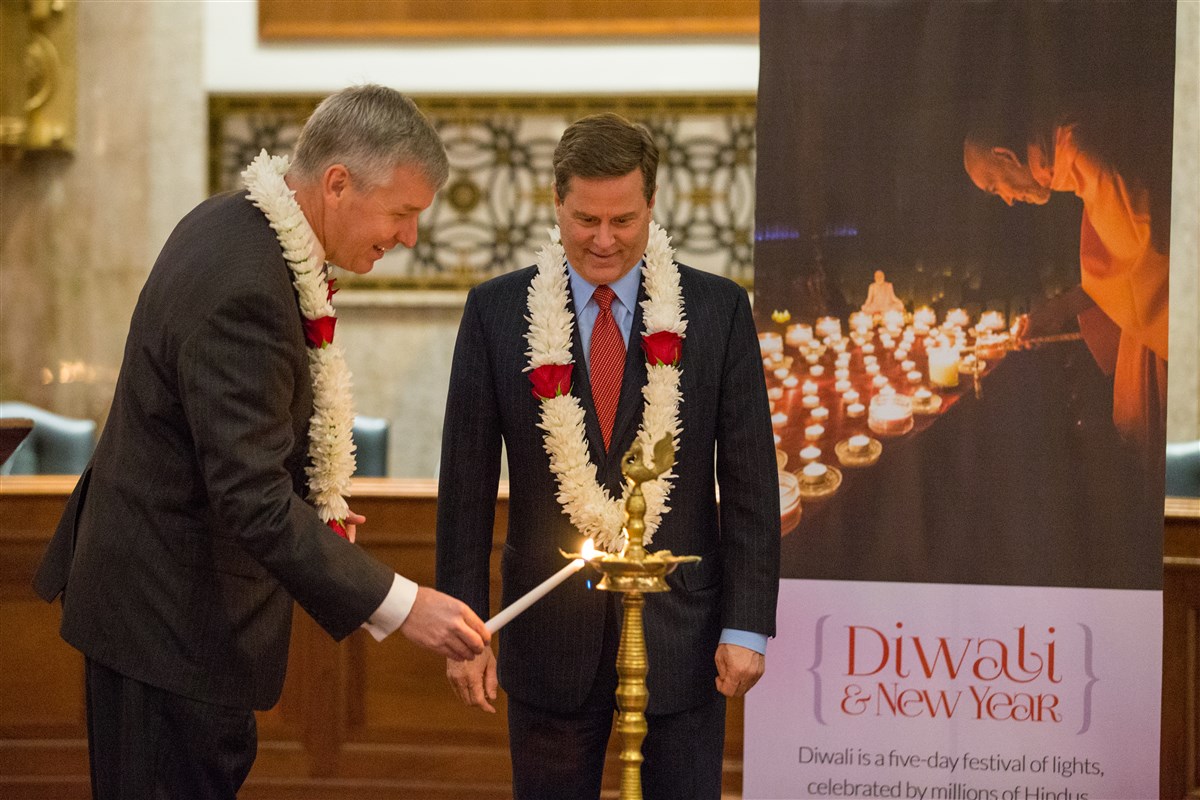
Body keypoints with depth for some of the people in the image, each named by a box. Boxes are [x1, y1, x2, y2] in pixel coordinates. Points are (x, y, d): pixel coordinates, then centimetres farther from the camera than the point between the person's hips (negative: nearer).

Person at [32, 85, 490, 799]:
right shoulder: (245, 291, -28)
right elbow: (254, 502, -31)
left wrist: (312, 504, 11)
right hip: (173, 612, -11)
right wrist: (402, 606, -32)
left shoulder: (231, 222, 4)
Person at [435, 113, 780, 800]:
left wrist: (747, 627, -4)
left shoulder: (718, 310, 0)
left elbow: (750, 480, 1)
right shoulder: (497, 312, 1)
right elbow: (466, 483, 3)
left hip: (682, 631, 0)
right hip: (552, 635, 1)